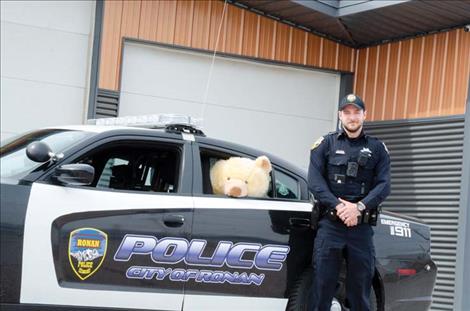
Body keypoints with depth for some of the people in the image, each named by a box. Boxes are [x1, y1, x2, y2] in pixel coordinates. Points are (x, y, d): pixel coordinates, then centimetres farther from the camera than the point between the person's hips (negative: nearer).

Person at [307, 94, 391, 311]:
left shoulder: (377, 149, 13)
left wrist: (359, 207, -14)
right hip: (330, 225, -1)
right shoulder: (326, 144, 9)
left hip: (362, 228, 1)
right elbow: (315, 181, -2)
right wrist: (338, 206, -16)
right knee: (322, 287, -4)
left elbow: (383, 185, 1)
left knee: (360, 291, 4)